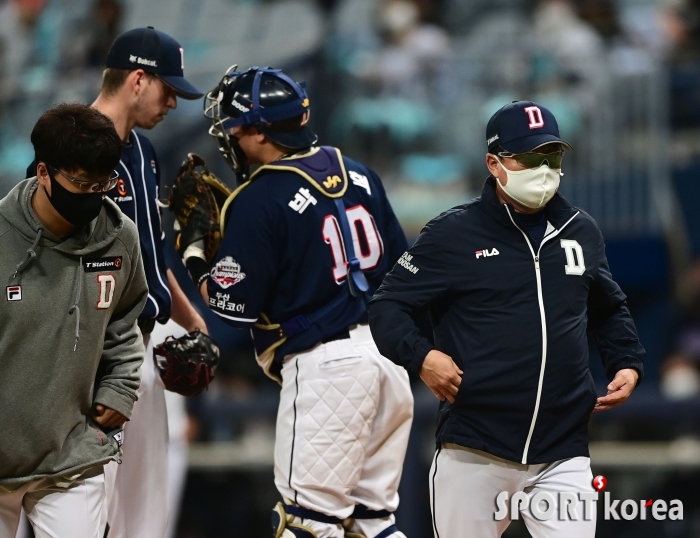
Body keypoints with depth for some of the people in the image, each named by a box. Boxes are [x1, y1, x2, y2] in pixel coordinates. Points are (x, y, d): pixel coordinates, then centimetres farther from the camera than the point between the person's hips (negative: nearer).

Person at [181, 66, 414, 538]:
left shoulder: (260, 201, -12)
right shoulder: (359, 175, 10)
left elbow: (236, 306, -9)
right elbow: (402, 265, 15)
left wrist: (192, 253, 5)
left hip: (326, 363, -8)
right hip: (390, 351, 8)